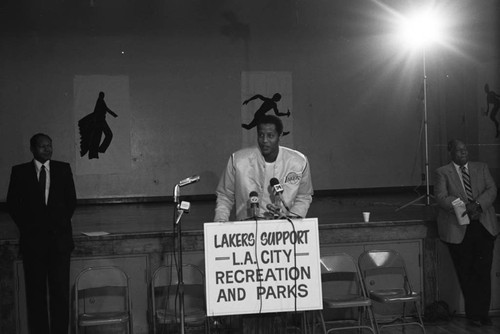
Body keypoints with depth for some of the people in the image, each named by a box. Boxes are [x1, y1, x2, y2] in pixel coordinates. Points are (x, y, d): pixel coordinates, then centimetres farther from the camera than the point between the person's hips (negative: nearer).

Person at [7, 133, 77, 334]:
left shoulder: (63, 169, 9)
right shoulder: (20, 172, 7)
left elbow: (71, 200, 10)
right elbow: (12, 203, 6)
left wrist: (61, 223, 1)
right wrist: (26, 226, -1)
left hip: (59, 236, 1)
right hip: (32, 238, 0)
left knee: (60, 289, -1)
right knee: (36, 289, 0)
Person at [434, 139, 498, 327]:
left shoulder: (481, 168, 14)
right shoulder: (442, 172, 4)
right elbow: (441, 197, -8)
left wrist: (478, 205, -15)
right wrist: (465, 207, -20)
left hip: (484, 226, 2)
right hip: (459, 229, -2)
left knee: (483, 271, -1)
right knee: (466, 274, 3)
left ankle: (482, 313, 7)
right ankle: (473, 314, 13)